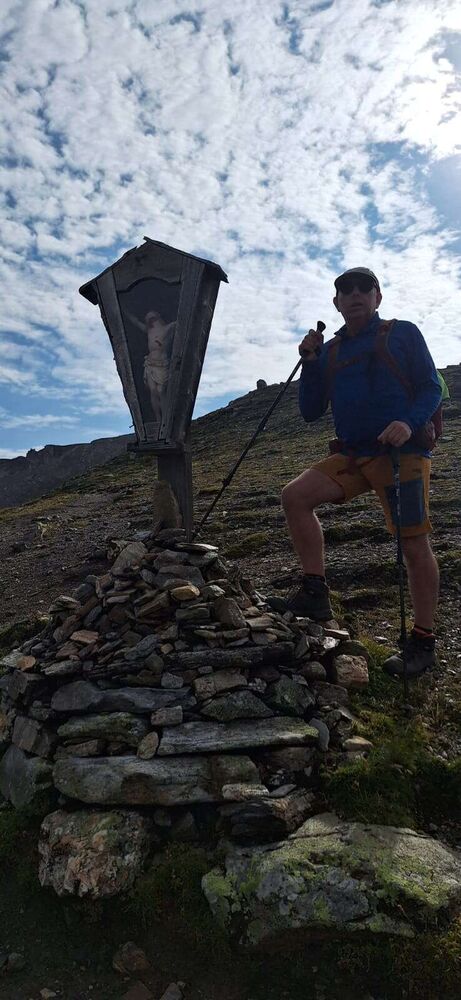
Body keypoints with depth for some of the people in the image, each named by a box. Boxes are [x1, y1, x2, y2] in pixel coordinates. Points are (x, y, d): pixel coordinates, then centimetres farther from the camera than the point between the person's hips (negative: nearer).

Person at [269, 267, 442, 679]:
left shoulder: (403, 333, 4)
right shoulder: (329, 351, 14)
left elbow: (431, 387, 0)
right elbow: (311, 411, 11)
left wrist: (410, 422, -21)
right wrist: (309, 362, -1)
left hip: (403, 452, -5)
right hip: (353, 455, 5)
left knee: (414, 544, -5)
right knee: (295, 496, -12)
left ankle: (423, 643, 8)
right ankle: (315, 593, -6)